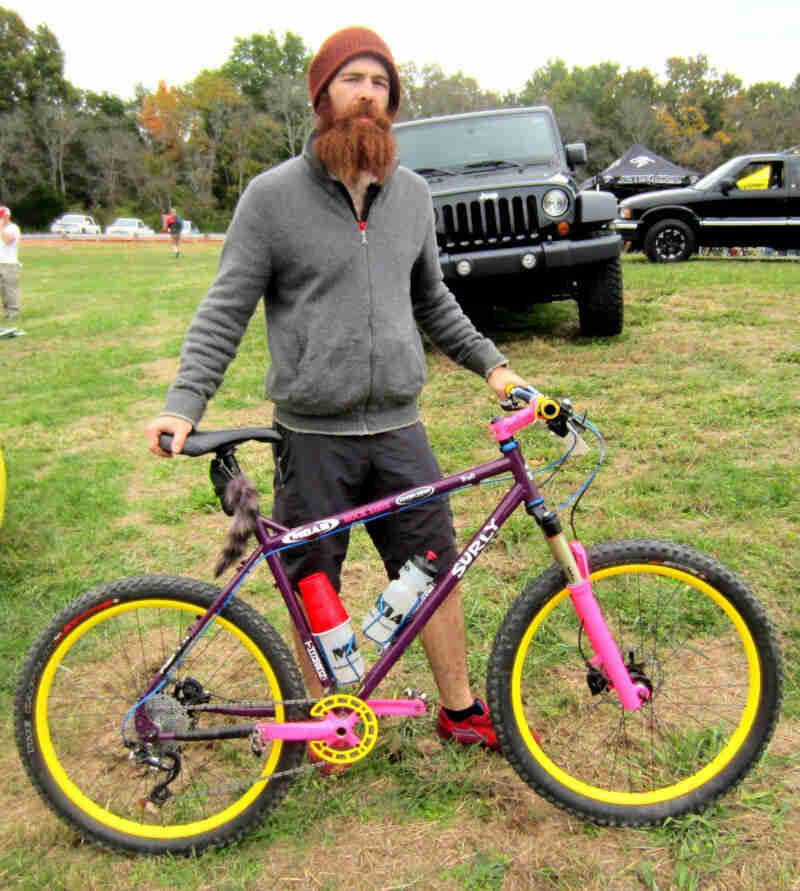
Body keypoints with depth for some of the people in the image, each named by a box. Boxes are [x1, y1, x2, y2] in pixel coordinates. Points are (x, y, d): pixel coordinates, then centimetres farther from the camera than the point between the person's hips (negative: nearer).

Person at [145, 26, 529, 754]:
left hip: (398, 429, 3)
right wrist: (185, 404, -16)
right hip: (313, 436, -3)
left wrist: (491, 363, 15)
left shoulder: (413, 194, 8)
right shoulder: (273, 196, -5)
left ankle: (461, 709, 29)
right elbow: (225, 310, -5)